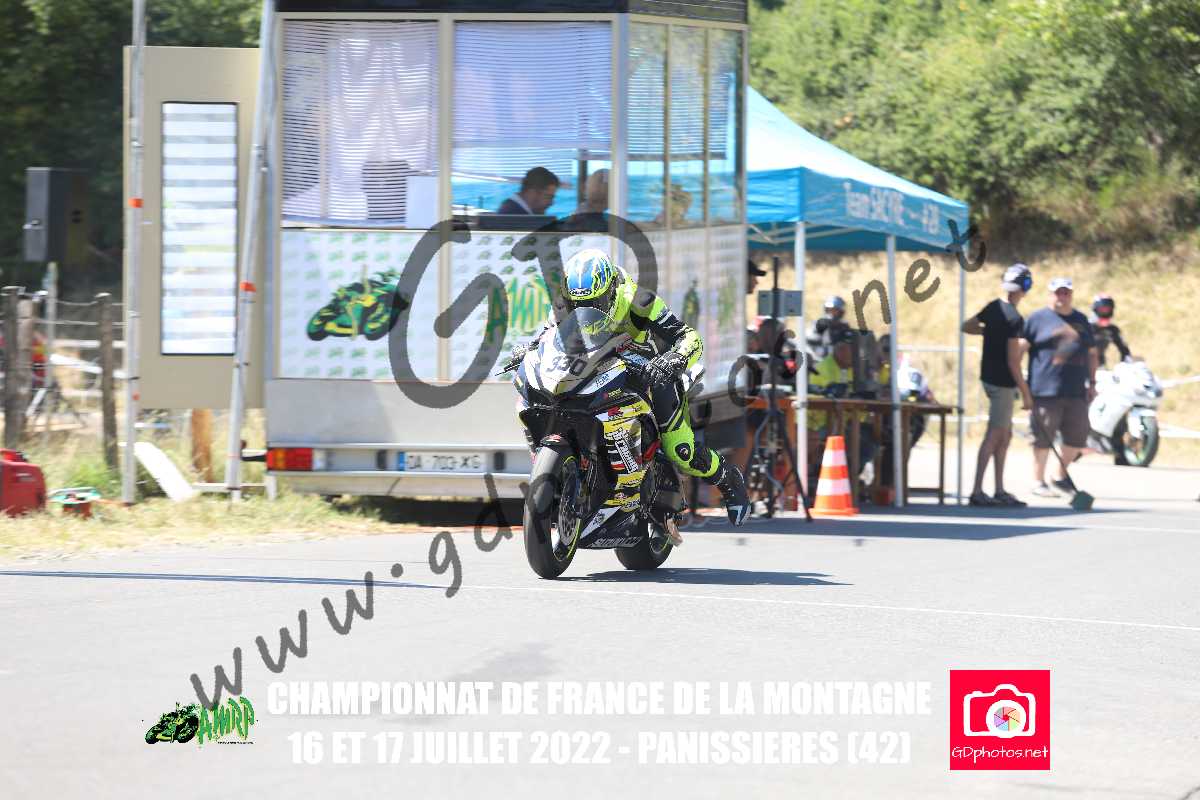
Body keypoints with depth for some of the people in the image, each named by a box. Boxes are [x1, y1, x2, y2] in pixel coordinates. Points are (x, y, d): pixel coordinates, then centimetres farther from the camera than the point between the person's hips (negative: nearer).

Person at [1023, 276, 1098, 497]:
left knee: (1077, 437, 6)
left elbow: (1091, 354, 23)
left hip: (1076, 392, 5)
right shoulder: (1037, 318, 2)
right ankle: (1038, 482, 7)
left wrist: (1092, 383, 16)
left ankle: (1062, 477, 24)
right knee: (1043, 438, -2)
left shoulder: (1081, 321, 17)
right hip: (1046, 391, -5)